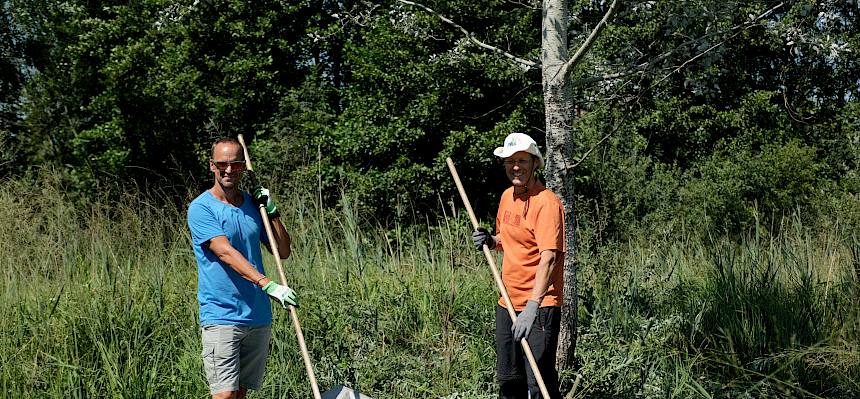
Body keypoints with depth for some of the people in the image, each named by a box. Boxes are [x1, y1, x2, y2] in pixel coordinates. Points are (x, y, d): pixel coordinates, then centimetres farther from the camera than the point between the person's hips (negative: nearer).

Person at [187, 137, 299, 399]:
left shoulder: (253, 205, 12)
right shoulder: (201, 208, -7)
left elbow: (284, 251, 12)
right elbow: (225, 253, -20)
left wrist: (271, 211, -1)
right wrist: (267, 284, -30)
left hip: (259, 316, 6)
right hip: (221, 316, -6)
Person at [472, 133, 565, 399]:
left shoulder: (546, 202, -15)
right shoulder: (507, 197, 11)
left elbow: (548, 257, -26)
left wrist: (532, 306, -35)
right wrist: (492, 242, 3)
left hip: (539, 306, -8)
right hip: (507, 304, 8)